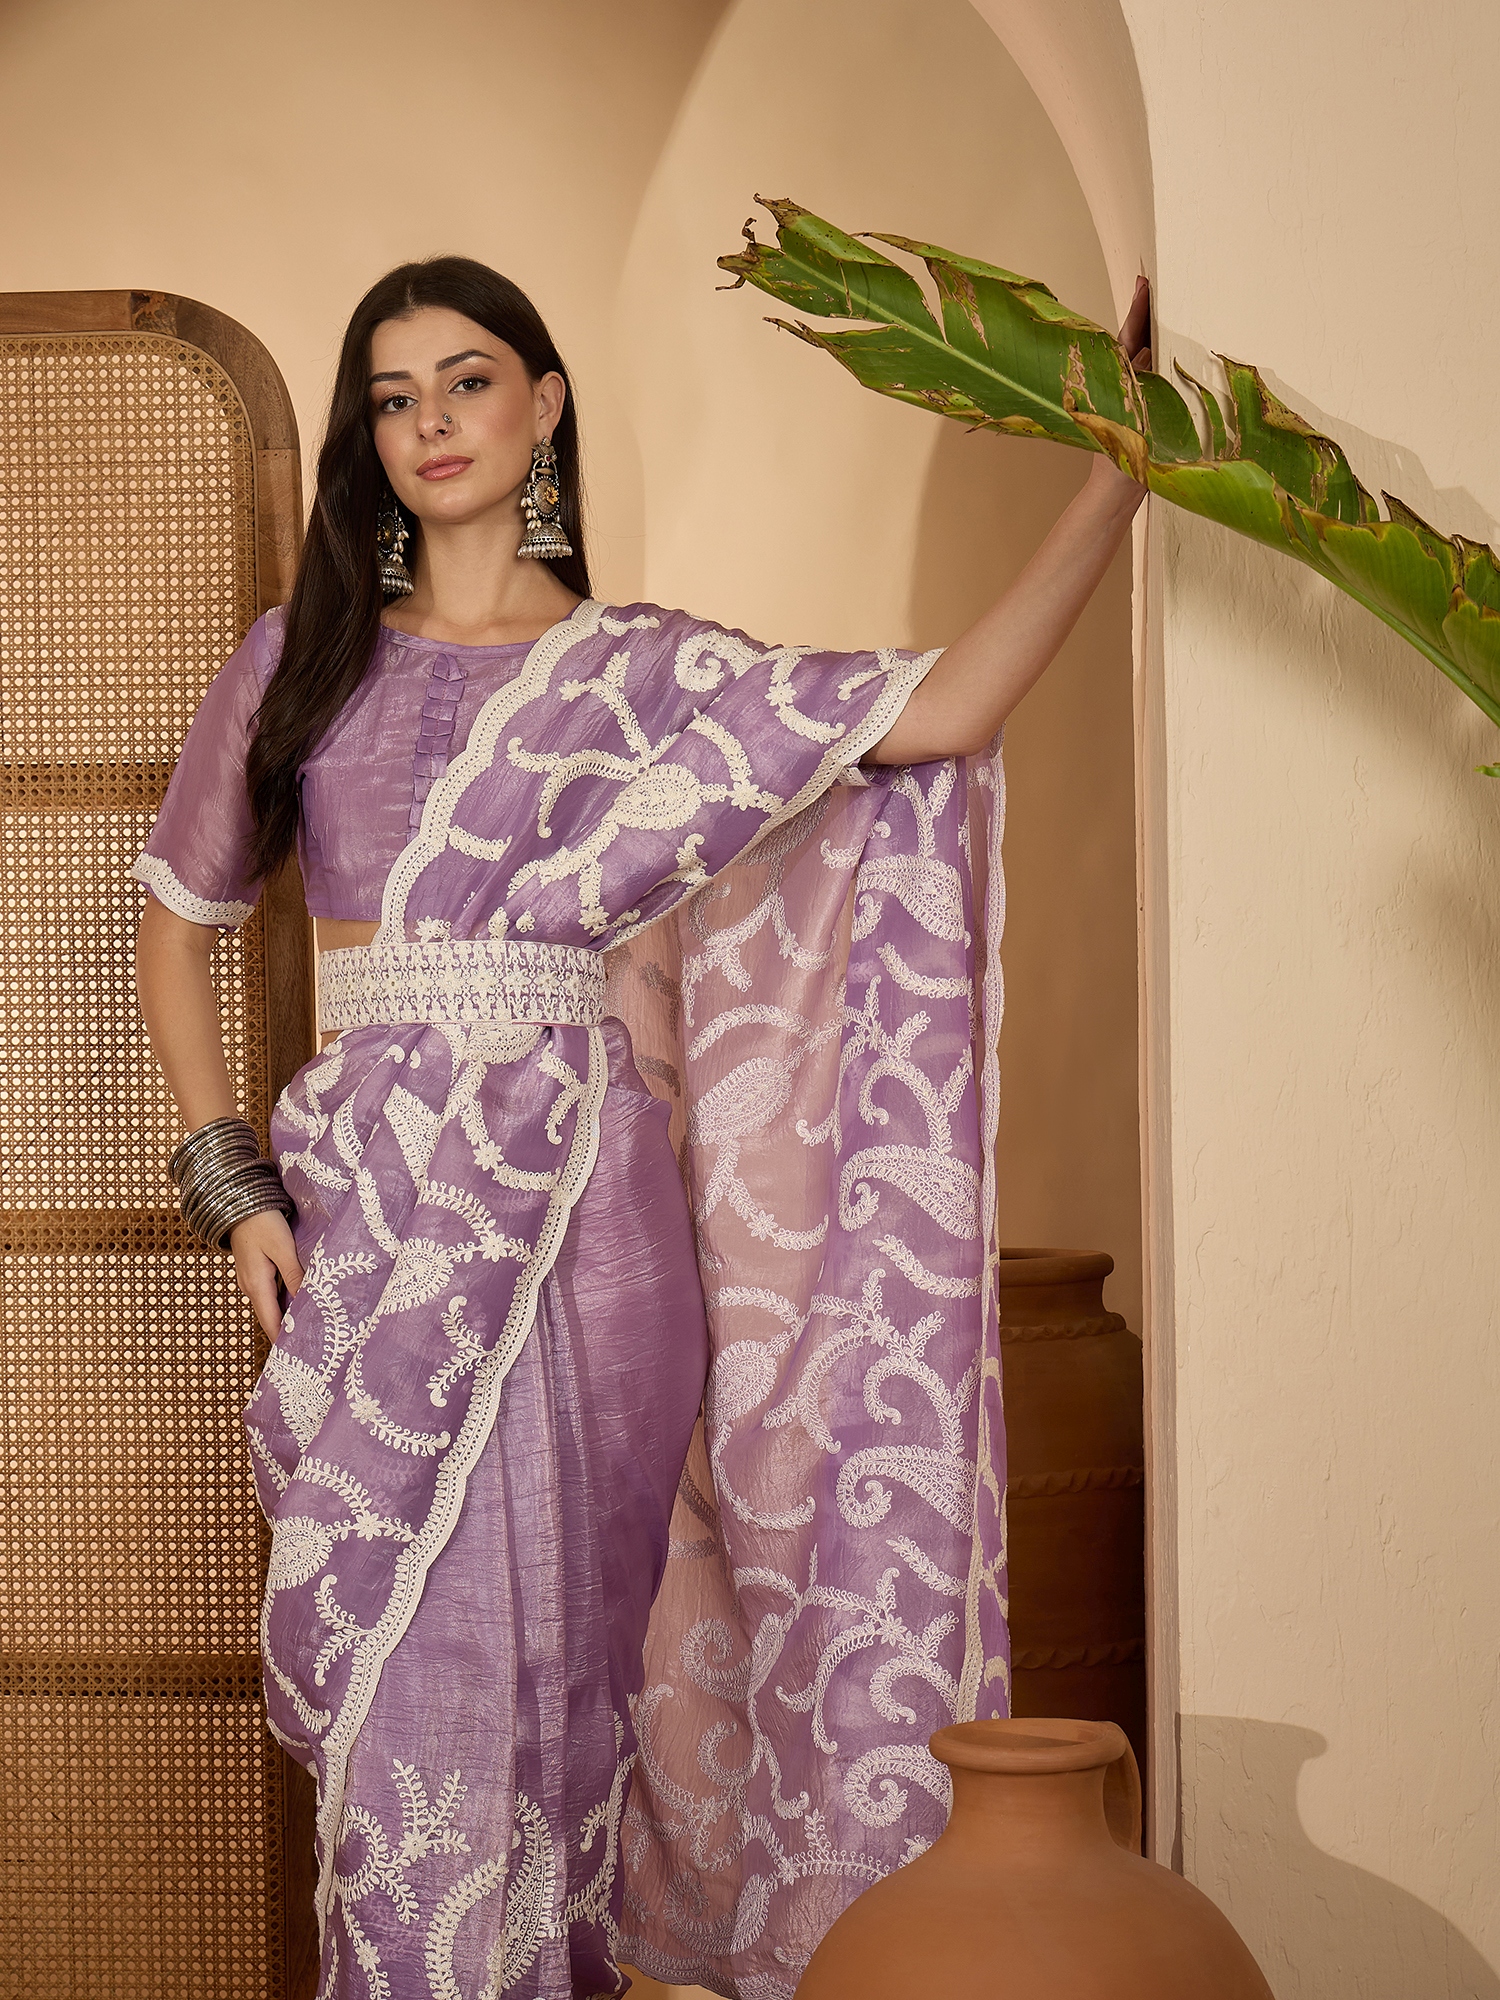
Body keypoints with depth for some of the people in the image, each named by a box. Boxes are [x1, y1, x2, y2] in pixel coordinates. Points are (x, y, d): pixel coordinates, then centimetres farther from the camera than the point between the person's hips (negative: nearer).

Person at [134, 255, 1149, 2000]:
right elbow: (178, 919, 17)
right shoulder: (301, 659, 11)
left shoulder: (639, 669, 7)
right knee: (405, 1660, -1)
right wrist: (233, 1180, 6)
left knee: (559, 1640, 4)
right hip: (372, 1214, 1)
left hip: (585, 1209, 0)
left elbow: (940, 710, -5)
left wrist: (1121, 470, -10)